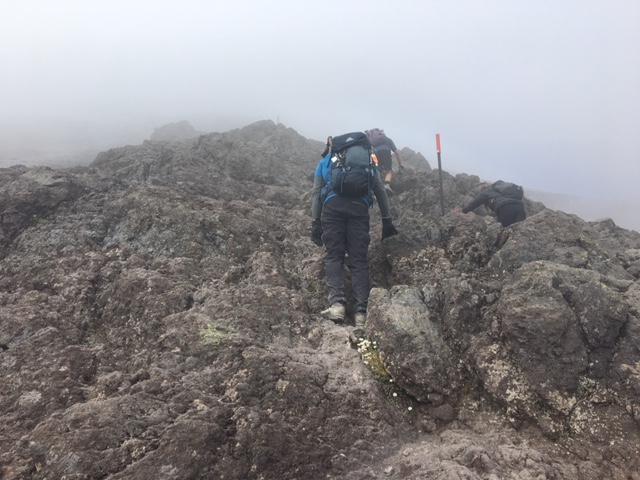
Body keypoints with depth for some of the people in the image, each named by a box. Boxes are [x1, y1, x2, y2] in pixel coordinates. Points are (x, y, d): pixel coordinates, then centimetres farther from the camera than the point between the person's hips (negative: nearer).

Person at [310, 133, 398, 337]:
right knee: (359, 260, -1)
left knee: (333, 255, 3)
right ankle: (361, 313, -11)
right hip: (359, 206, 1)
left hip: (333, 205, 0)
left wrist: (315, 223, 15)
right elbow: (380, 192, 22)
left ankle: (337, 303, -19)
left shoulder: (325, 161, 29)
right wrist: (387, 221, 21)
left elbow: (316, 193, 18)